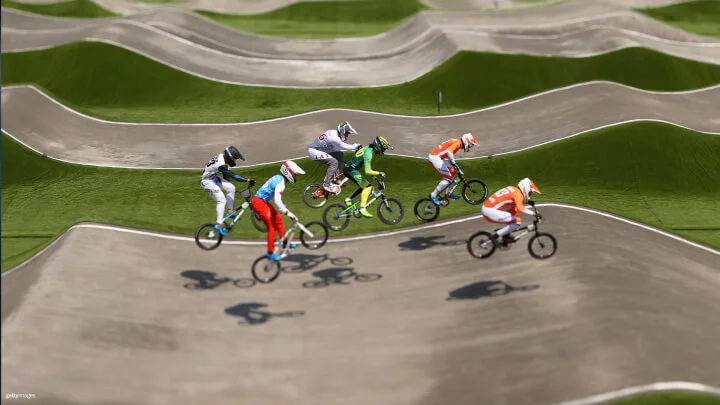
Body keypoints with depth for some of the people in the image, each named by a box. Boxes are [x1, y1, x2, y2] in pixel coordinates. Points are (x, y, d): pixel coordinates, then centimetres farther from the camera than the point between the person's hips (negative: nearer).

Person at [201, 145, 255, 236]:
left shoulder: (223, 158, -3)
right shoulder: (221, 164, -32)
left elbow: (227, 175, 10)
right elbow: (233, 176, -33)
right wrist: (247, 180, -34)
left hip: (213, 178, 9)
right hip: (207, 181, -9)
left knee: (231, 187, 1)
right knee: (221, 200, -14)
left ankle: (229, 212, 11)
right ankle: (219, 224, -10)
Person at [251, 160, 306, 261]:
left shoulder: (278, 178, 10)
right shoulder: (281, 182, -20)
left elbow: (276, 199, 21)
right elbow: (277, 201, -29)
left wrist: (285, 210, 26)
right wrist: (288, 213, -27)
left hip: (262, 201, 10)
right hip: (259, 203, -10)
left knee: (278, 220, 18)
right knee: (271, 227, -8)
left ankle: (285, 243, 29)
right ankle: (270, 252, -2)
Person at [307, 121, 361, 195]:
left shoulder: (334, 133, 2)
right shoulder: (334, 137, -27)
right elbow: (346, 147, -19)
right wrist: (357, 145, -4)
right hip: (313, 151, -10)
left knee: (339, 154, 10)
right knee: (334, 162, -23)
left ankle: (333, 178, 16)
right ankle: (326, 185, -18)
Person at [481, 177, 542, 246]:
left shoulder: (513, 189, 15)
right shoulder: (518, 194, -13)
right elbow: (520, 208, -32)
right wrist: (534, 213, -30)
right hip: (490, 212, -10)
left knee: (515, 212, 21)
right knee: (517, 222, -12)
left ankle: (505, 237, 22)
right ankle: (496, 236, -4)